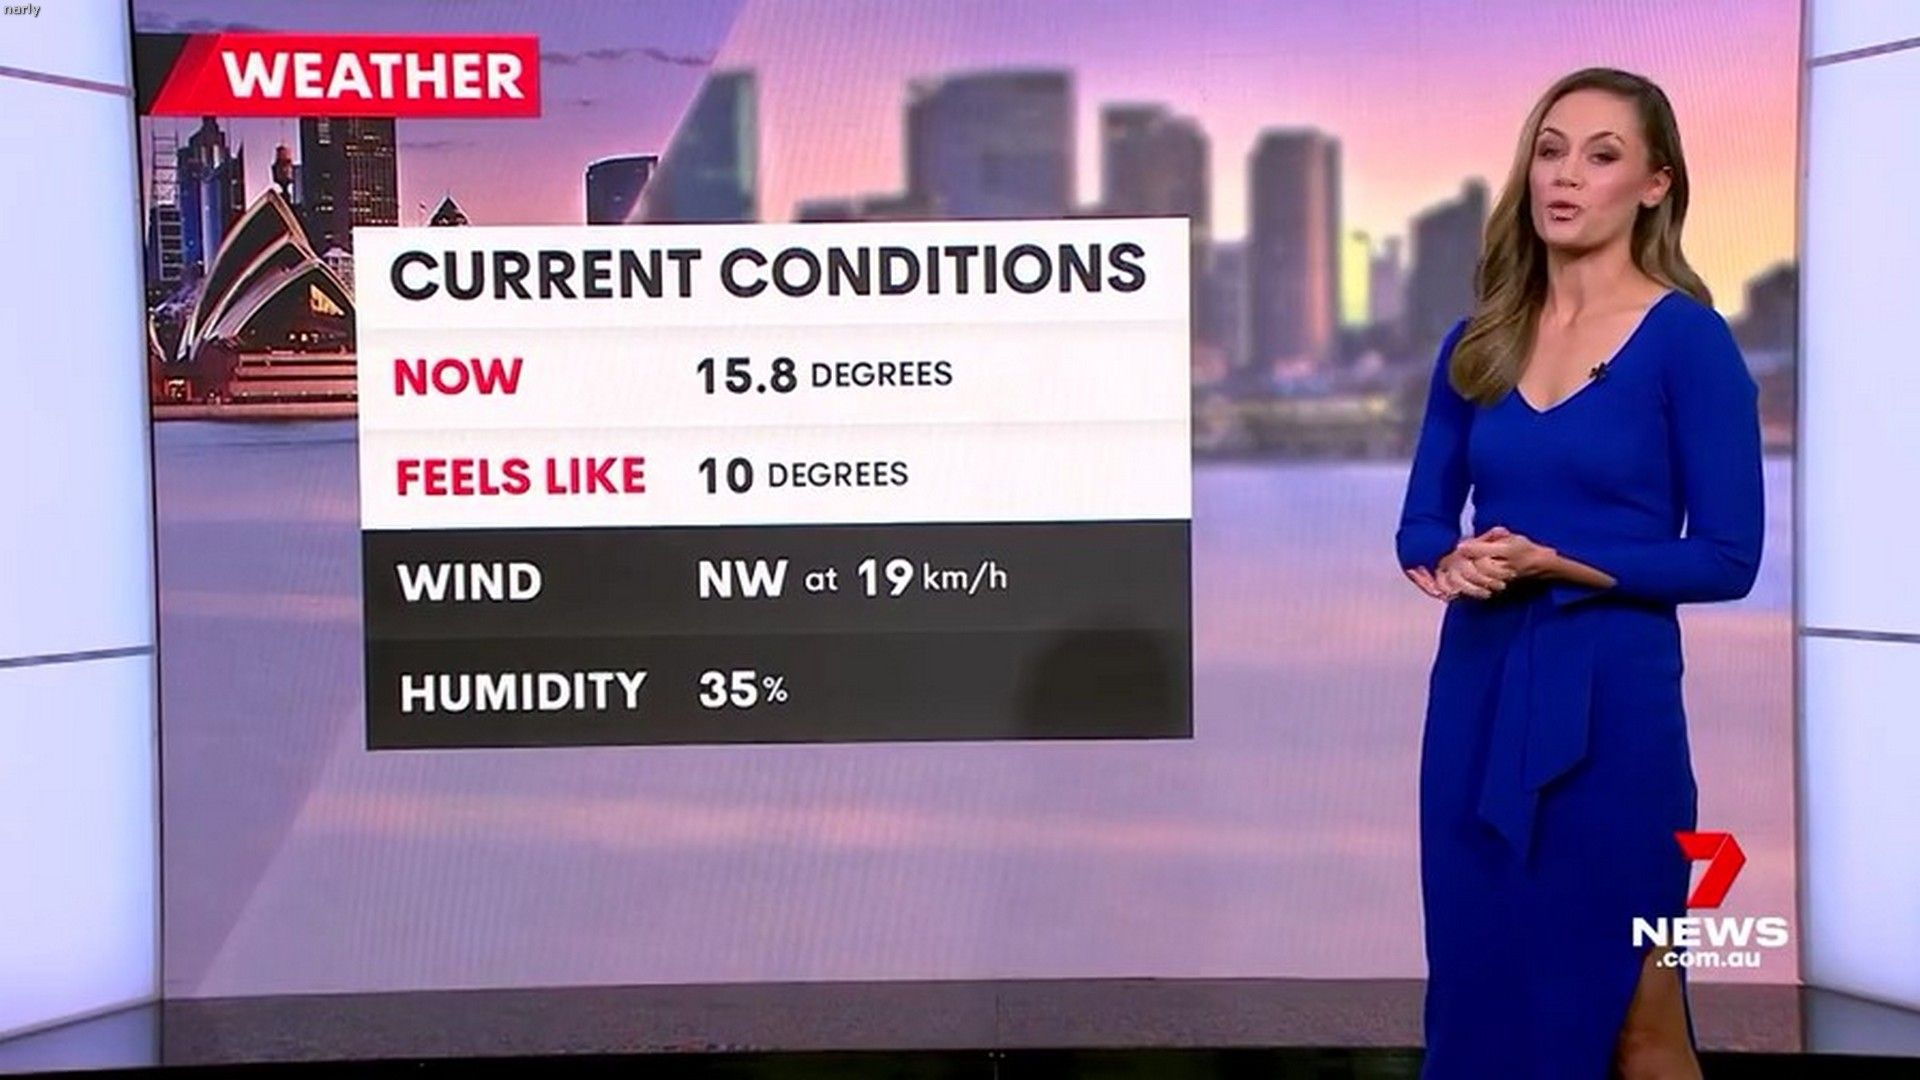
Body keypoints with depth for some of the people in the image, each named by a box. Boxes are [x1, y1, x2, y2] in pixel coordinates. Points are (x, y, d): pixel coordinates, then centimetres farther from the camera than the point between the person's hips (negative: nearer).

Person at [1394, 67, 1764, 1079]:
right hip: (1475, 688, 5)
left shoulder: (1687, 338, -8)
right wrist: (1453, 563, -13)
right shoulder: (1478, 340, 7)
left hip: (1610, 695, -5)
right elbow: (1422, 522, 9)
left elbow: (1726, 558, -10)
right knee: (1478, 984, 12)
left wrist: (1555, 564, -19)